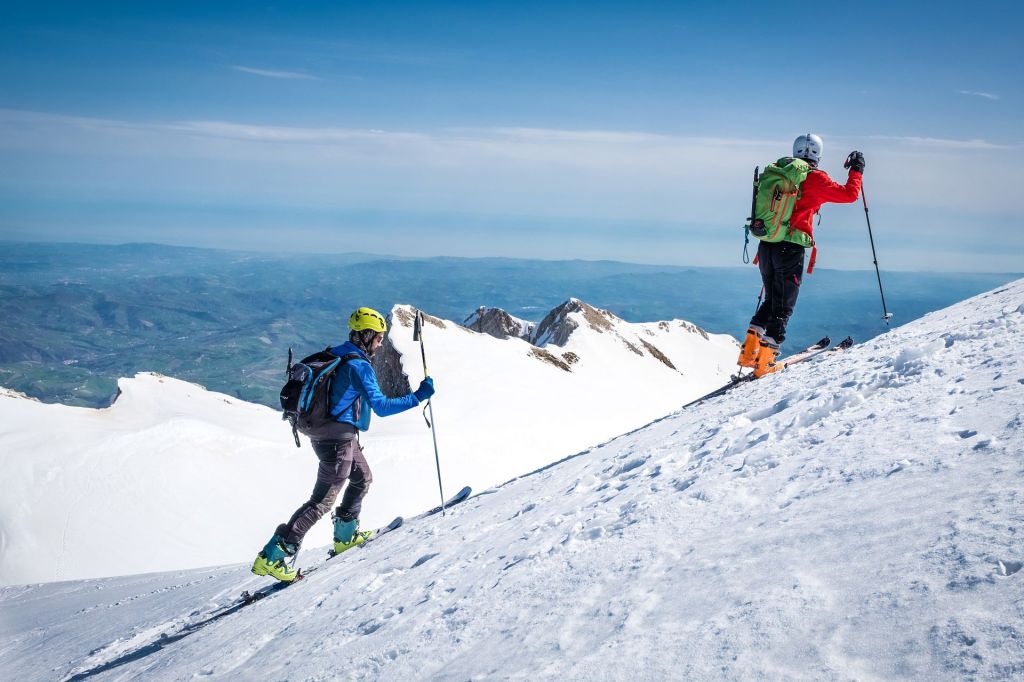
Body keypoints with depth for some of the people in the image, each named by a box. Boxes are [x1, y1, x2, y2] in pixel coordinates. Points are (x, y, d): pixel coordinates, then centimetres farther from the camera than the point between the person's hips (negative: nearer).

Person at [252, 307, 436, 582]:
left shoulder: (335, 356, 8)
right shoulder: (358, 366, -20)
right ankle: (272, 556, -8)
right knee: (322, 500, -5)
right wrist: (417, 397, -22)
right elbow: (381, 406, -24)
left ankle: (345, 536, 37)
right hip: (339, 439, -10)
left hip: (325, 432, 10)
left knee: (362, 478, 27)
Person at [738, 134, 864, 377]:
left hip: (766, 246, 6)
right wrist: (856, 170, 12)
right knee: (783, 306, 2)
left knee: (771, 300, 20)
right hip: (790, 248, -6)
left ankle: (749, 351, 8)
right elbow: (849, 194, -2)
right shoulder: (814, 178, -6)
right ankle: (765, 361, -4)